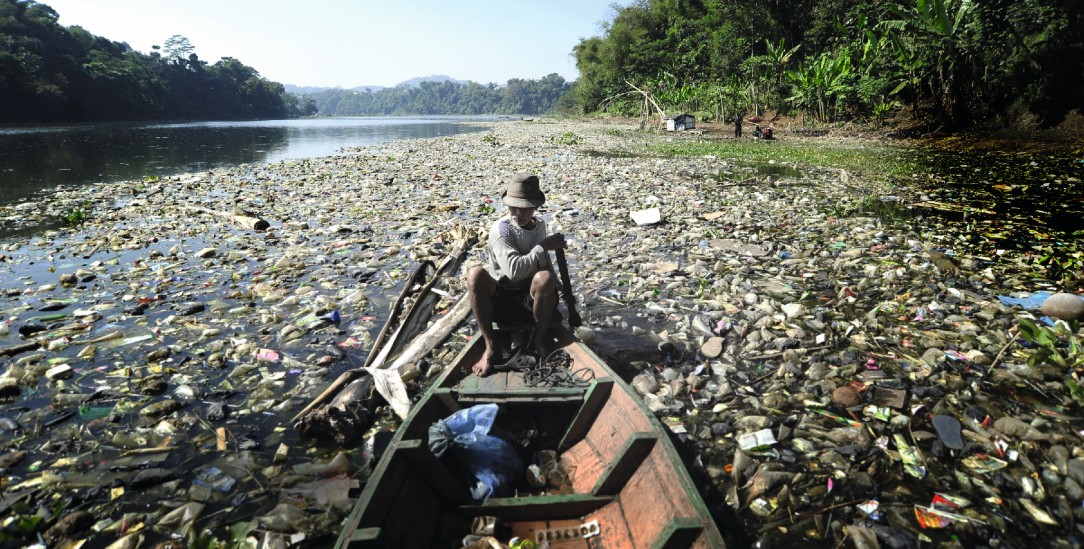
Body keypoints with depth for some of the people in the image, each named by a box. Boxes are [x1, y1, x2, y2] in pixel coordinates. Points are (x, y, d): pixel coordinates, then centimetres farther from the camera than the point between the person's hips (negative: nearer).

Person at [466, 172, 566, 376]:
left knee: (545, 278, -33)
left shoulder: (540, 226, 2)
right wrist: (544, 246, -23)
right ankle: (490, 346, -26)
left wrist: (555, 290, 3)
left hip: (532, 294, 3)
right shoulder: (500, 229, -16)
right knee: (475, 274, -34)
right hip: (502, 294, -2)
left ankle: (541, 340, -14)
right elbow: (514, 270, -30)